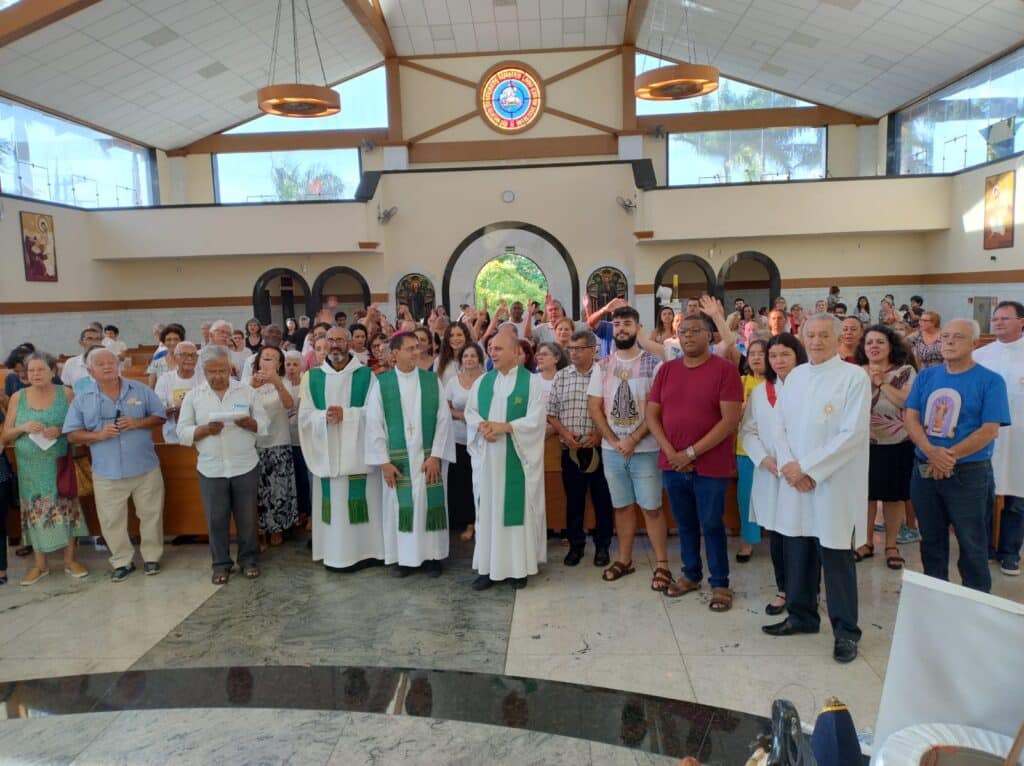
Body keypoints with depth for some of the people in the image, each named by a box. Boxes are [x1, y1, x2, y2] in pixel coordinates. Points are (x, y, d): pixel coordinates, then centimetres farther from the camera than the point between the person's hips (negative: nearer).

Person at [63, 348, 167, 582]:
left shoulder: (140, 390, 1)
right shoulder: (83, 399, 1)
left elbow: (160, 417, 3)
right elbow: (72, 434, 0)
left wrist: (138, 423, -15)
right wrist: (99, 434, -16)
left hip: (145, 468, 0)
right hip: (107, 473, 0)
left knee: (151, 514, 9)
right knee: (112, 520, 8)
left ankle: (152, 557, 24)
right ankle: (122, 561, 24)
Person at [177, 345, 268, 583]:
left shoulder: (248, 392, 1)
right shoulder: (193, 396, 2)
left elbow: (264, 424, 1)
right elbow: (182, 433, -1)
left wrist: (249, 423, -20)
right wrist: (205, 430, -19)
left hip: (245, 467, 0)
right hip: (211, 469, 0)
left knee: (246, 517, 9)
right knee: (216, 520, 8)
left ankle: (249, 559, 25)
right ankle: (221, 564, 23)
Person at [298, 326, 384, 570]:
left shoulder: (366, 375, 0)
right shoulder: (312, 376, 8)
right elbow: (304, 415, 4)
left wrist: (346, 414, -18)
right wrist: (324, 416, -16)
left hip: (357, 450, -2)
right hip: (327, 451, 2)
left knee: (359, 500, -1)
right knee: (332, 501, 4)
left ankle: (364, 550, 9)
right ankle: (333, 554, 13)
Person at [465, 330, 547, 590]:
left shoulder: (531, 381, -4)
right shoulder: (482, 381, 10)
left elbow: (536, 419, -10)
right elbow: (470, 412, 10)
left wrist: (504, 427, -19)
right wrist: (482, 426, -12)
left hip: (517, 458, -4)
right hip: (487, 457, 4)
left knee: (518, 508, 2)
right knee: (488, 509, 6)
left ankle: (519, 566, 12)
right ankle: (489, 566, 14)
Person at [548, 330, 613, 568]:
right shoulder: (561, 376, 5)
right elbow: (551, 412, 7)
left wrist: (601, 433, -15)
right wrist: (564, 433, -7)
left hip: (599, 448, -2)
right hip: (570, 449, 3)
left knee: (602, 499, 6)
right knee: (574, 498, 10)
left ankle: (602, 546, 21)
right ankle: (576, 545, 23)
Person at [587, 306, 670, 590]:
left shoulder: (653, 363, -5)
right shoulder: (602, 366, 5)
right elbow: (594, 407, 3)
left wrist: (633, 440, -15)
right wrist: (614, 441, -8)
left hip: (645, 449, -3)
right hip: (611, 450, 3)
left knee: (652, 507, 1)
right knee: (621, 506, 13)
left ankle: (662, 564, 12)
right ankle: (624, 559, 25)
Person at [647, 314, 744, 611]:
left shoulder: (724, 369, -8)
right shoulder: (666, 370, 6)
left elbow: (730, 420, -14)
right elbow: (652, 414, 6)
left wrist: (691, 453, -16)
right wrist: (671, 453, -8)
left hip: (710, 464, -4)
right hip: (672, 463, 4)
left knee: (712, 525, 4)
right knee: (685, 523, 15)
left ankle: (720, 583, 20)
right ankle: (691, 575, 32)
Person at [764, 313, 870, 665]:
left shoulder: (855, 377, -7)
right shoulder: (795, 376, 11)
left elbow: (852, 434, -15)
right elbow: (780, 426, 10)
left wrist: (807, 468, -16)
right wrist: (788, 465, -8)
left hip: (834, 484, -5)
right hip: (794, 480, 5)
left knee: (836, 558, 2)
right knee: (797, 552, 13)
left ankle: (846, 631, 18)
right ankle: (801, 616, 31)